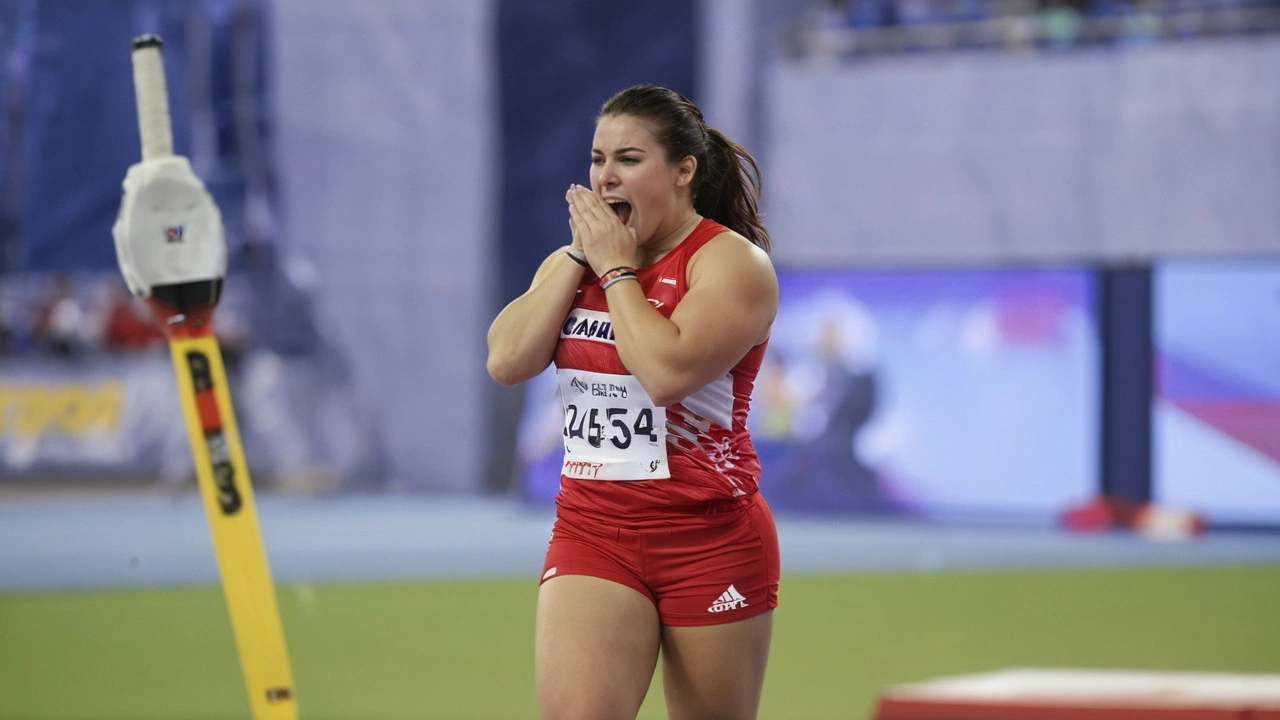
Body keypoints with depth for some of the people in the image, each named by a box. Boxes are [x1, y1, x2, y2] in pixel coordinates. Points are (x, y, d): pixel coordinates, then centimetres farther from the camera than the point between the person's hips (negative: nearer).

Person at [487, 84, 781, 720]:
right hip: (590, 531, 4)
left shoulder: (731, 261, -8)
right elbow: (507, 361, -2)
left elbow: (668, 371, -24)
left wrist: (617, 268, -13)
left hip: (709, 540, -4)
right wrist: (580, 256, -3)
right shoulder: (572, 262, 12)